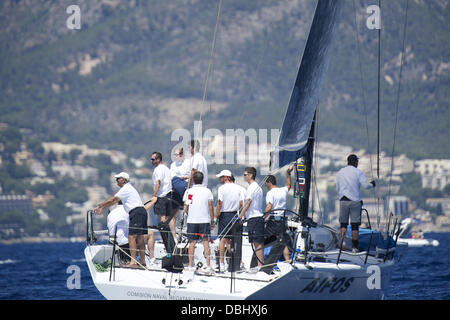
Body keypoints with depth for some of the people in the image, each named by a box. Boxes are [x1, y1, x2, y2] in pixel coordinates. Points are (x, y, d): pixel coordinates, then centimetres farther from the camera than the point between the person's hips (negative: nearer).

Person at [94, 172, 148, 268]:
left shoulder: (125, 189, -8)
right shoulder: (128, 188, 24)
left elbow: (113, 200, -7)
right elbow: (114, 201, 25)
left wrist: (100, 206, 2)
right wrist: (102, 208, 23)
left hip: (136, 212, -10)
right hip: (141, 212, 10)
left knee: (132, 237, -14)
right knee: (139, 238, 10)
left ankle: (133, 262, -20)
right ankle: (142, 261, 12)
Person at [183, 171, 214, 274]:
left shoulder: (189, 191, -1)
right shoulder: (207, 191, 0)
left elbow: (185, 208, 0)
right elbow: (210, 207, -1)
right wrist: (212, 221, 5)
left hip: (192, 220, 0)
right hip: (205, 220, 0)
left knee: (192, 242, 7)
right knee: (205, 241, 0)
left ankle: (190, 266, 7)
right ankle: (208, 266, -7)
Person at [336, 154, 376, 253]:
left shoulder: (340, 172, 8)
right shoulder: (358, 172, -3)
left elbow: (337, 188, 12)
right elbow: (365, 185, -9)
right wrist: (372, 185, 12)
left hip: (343, 200, 2)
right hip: (355, 200, -2)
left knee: (343, 223, 8)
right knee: (355, 224, 2)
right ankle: (354, 247, 2)